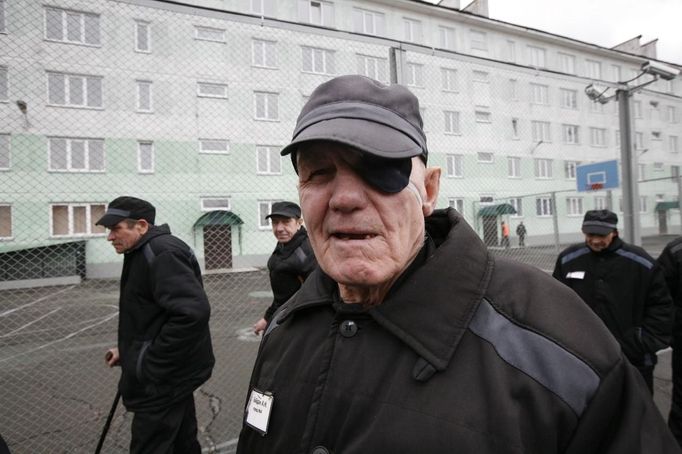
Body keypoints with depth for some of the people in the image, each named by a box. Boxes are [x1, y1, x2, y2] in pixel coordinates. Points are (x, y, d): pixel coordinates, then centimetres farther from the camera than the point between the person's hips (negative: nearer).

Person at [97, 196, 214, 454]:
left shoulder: (161, 253, -22)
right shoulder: (146, 253, 11)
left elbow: (192, 312, -33)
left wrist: (152, 363, -24)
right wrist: (128, 350, 13)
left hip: (163, 378, -10)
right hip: (172, 372, 10)